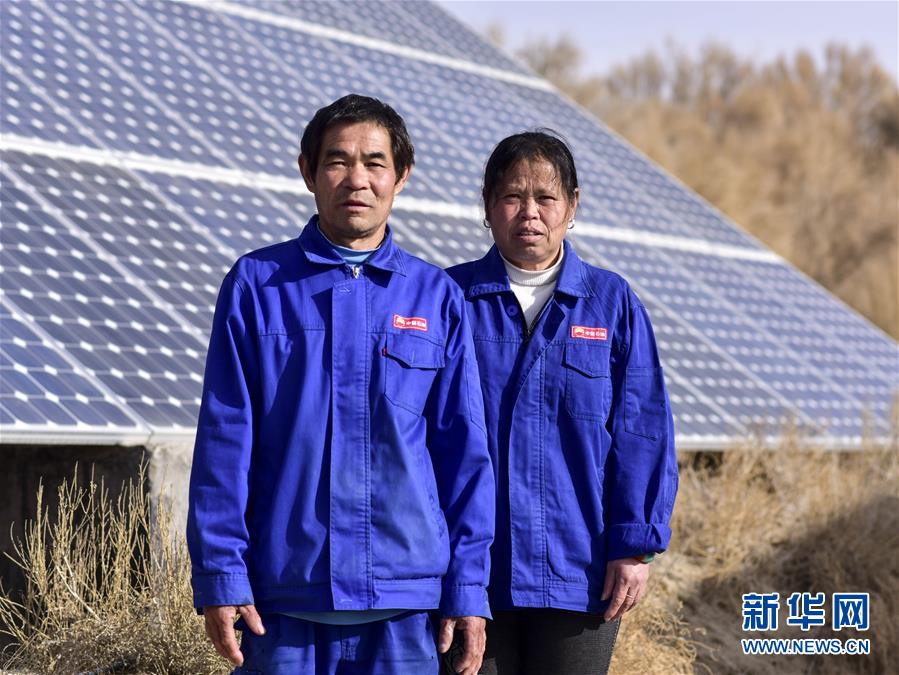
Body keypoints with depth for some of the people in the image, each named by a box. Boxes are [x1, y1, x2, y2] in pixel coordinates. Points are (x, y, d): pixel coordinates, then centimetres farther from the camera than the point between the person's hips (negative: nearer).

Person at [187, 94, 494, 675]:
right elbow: (224, 442, 2)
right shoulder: (256, 285, 4)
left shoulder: (439, 298, 7)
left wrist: (469, 589, 2)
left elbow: (465, 452, 7)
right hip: (283, 597, -1)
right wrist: (220, 577, -4)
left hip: (406, 605, 1)